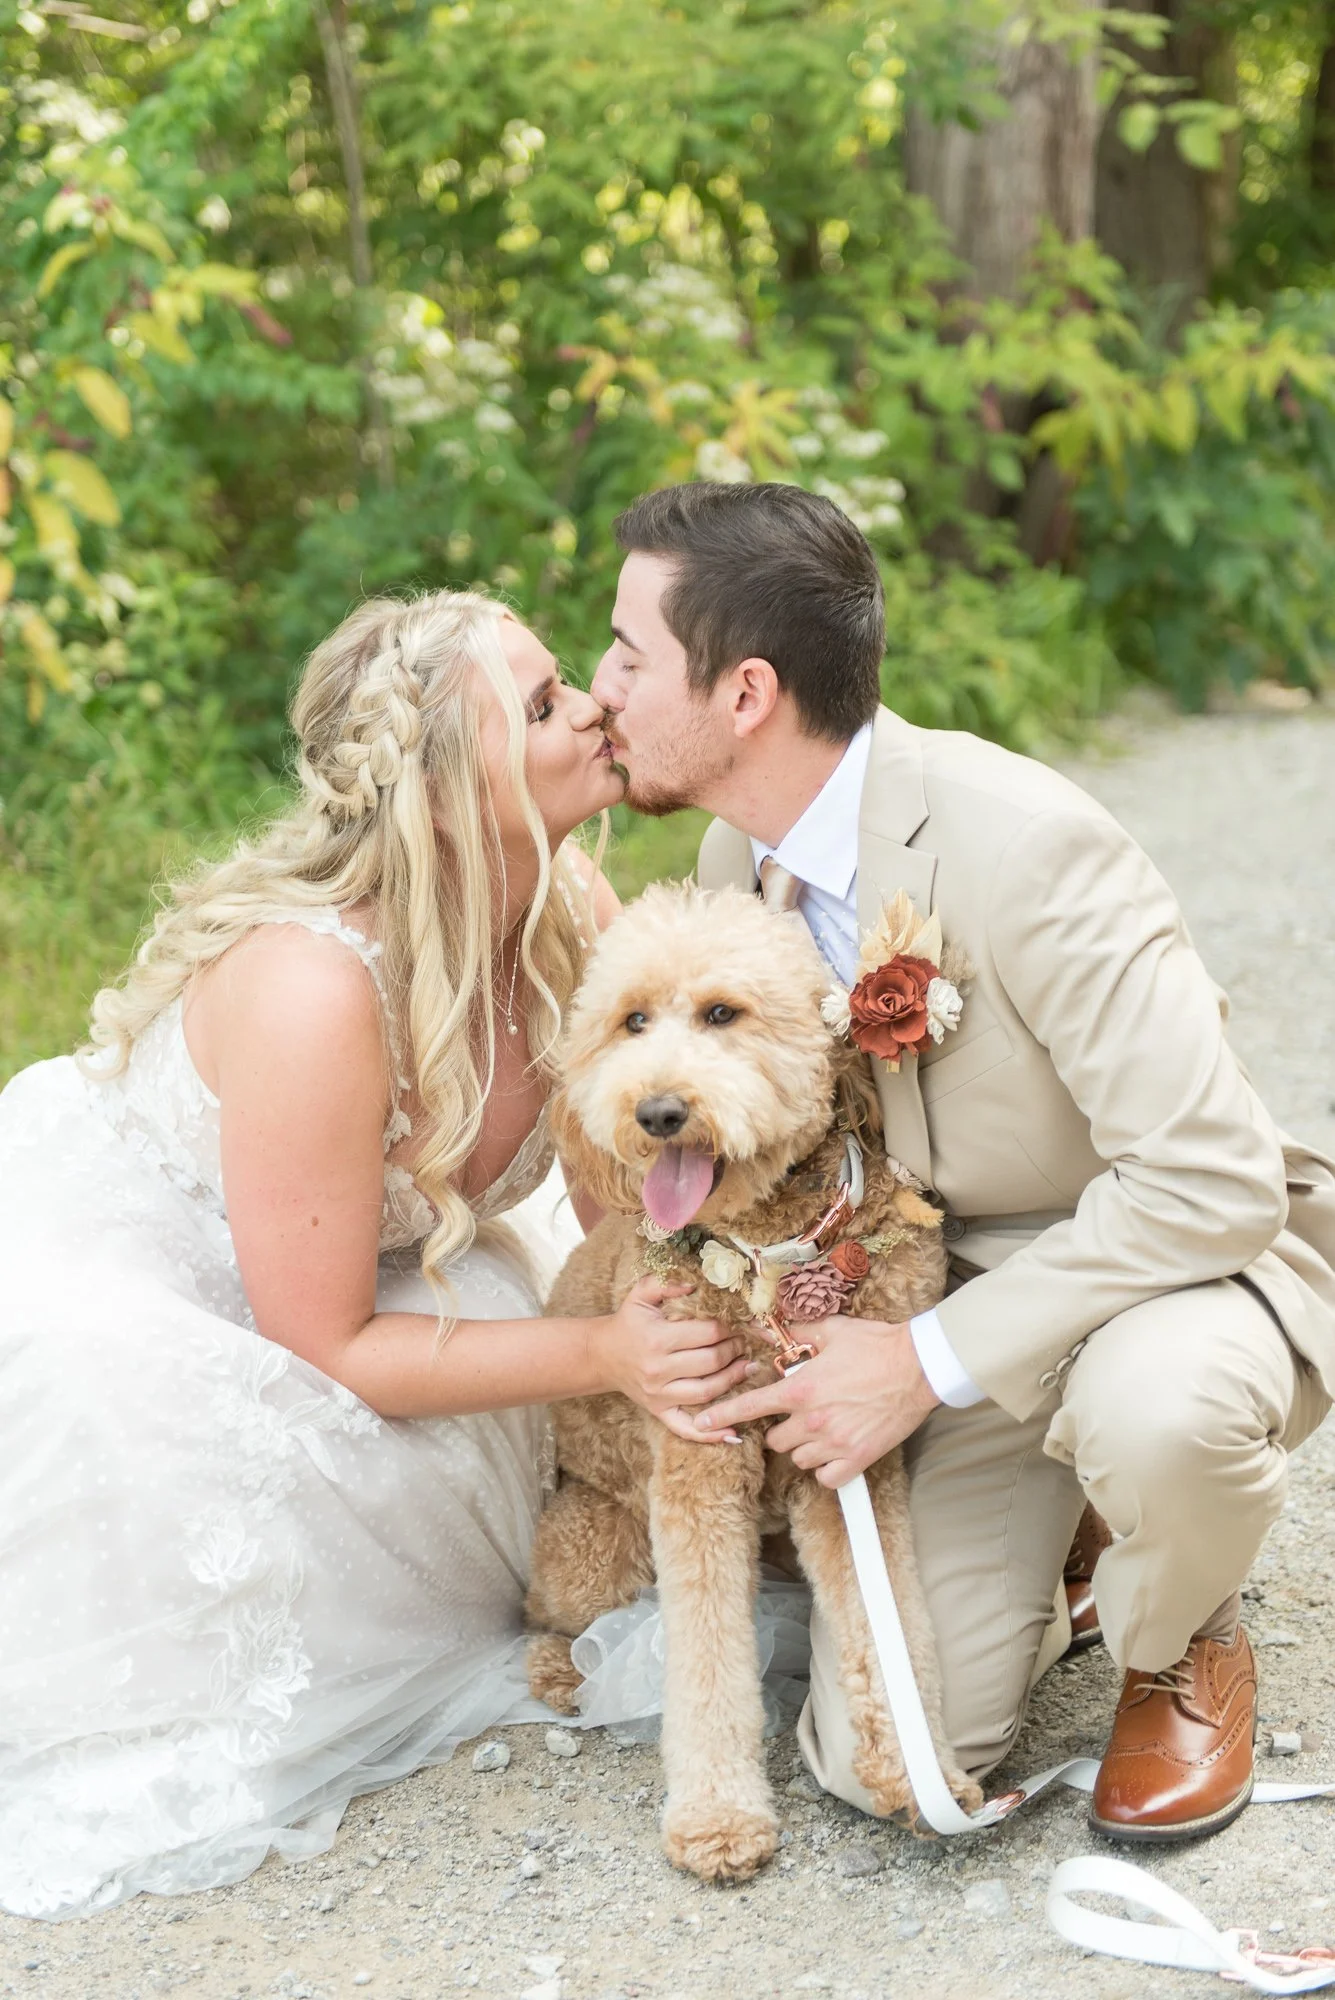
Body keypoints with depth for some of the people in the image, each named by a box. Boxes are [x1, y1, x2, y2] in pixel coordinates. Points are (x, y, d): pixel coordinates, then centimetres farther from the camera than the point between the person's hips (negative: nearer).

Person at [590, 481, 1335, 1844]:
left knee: (1154, 1412, -42)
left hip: (1185, 1252, -5)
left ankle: (1181, 1653, -5)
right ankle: (1047, 1524, 21)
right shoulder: (740, 854, -3)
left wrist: (931, 1362, -29)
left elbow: (1214, 1180, -31)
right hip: (946, 1283, 5)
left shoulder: (1020, 844, -29)